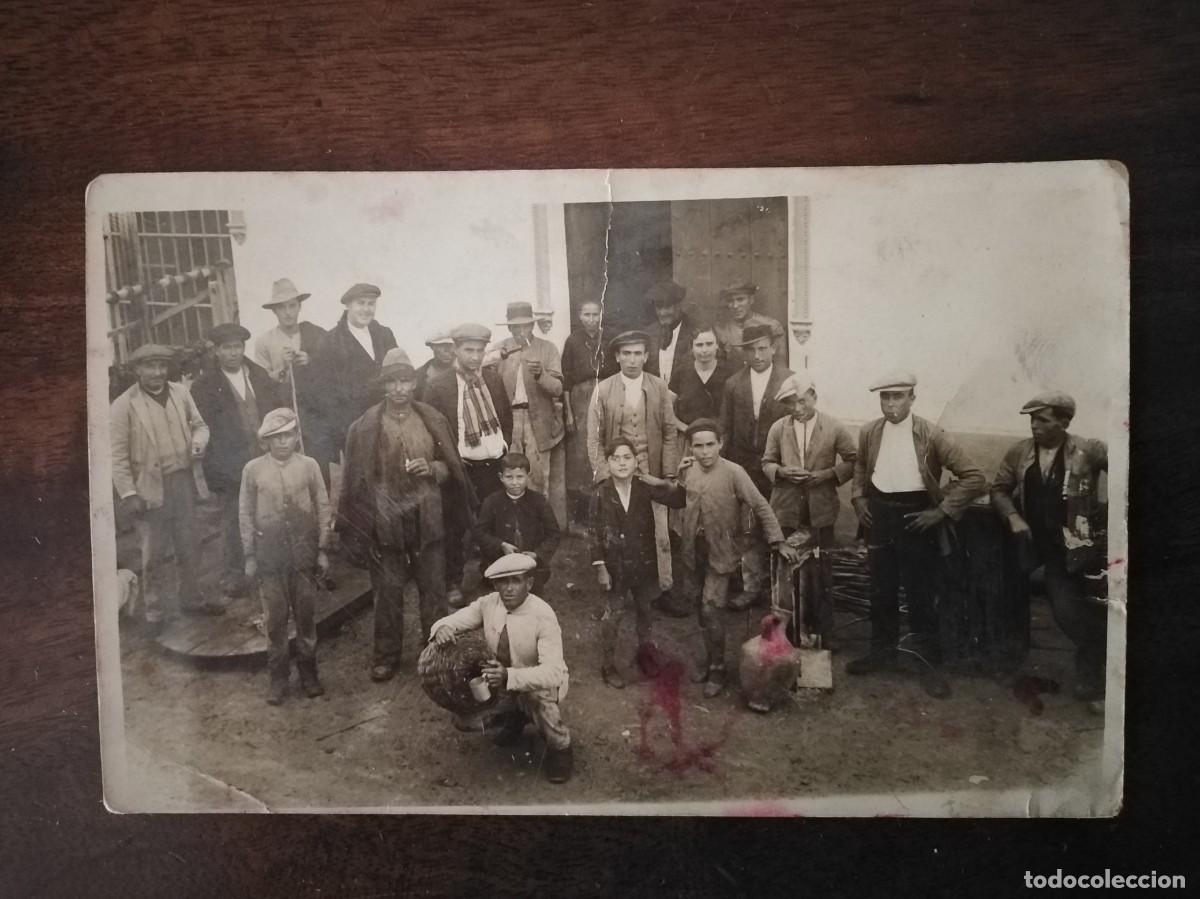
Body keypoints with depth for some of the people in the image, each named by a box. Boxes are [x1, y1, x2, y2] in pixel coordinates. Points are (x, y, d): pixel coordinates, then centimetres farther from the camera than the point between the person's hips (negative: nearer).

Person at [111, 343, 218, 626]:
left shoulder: (181, 392, 5)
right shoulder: (123, 406, -8)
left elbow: (199, 424, 14)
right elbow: (118, 455, -8)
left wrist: (198, 442, -9)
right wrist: (128, 494, -14)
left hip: (185, 480, 4)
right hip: (151, 488, -4)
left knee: (187, 547, 16)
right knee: (154, 553, 4)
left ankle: (190, 599, 31)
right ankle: (153, 610, 19)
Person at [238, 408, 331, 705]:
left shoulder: (309, 465, -2)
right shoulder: (253, 469, -2)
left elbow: (323, 508, 2)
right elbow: (245, 513, 2)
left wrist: (322, 550, 1)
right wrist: (249, 557, 2)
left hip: (304, 550, 0)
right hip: (269, 551, 0)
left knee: (306, 614, 9)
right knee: (275, 618, 6)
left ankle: (308, 673, 24)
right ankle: (278, 677, 20)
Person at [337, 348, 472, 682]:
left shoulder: (432, 420, 1)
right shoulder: (366, 425, -6)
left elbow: (450, 469, 9)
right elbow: (357, 478, -1)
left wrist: (432, 469, -13)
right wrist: (363, 523, -4)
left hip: (427, 521, 2)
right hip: (386, 524, -2)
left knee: (434, 589, 11)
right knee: (388, 592, 8)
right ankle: (386, 657, 24)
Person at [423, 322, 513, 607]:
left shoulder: (493, 379, 5)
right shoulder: (438, 386, -9)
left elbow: (506, 418, 16)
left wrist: (504, 447, 7)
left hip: (494, 465, 4)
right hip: (460, 469, -4)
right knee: (457, 528, 6)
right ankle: (453, 583, 21)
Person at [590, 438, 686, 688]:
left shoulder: (645, 487, -8)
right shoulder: (600, 493, -12)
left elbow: (680, 502, -6)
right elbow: (596, 533, -9)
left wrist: (665, 484, -24)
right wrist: (600, 567, -11)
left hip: (644, 561, 2)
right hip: (615, 563, -2)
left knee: (644, 609, 18)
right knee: (614, 613, 4)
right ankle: (608, 665, 20)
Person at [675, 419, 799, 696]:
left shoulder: (733, 472, -17)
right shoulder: (689, 470, -1)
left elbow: (761, 507, -14)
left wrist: (778, 541, -18)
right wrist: (681, 477, -3)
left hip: (719, 552, -5)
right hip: (694, 550, 5)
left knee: (711, 610, -8)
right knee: (701, 608, 15)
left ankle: (718, 669, 10)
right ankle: (710, 658, 33)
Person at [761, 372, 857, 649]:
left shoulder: (834, 428, -3)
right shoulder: (778, 428, 2)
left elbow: (853, 460, 1)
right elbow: (767, 462, 8)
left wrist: (828, 474, -14)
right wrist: (782, 471, -12)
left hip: (820, 510, -1)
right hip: (787, 509, 2)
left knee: (822, 571, 5)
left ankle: (823, 631, 16)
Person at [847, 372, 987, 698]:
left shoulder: (931, 435, -12)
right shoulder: (868, 432, 2)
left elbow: (974, 476, -11)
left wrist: (943, 510, -14)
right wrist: (858, 498, 9)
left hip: (915, 516, -4)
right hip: (879, 514, 4)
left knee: (920, 594, 3)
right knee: (881, 590, 14)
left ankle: (929, 663, 16)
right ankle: (882, 651, 30)